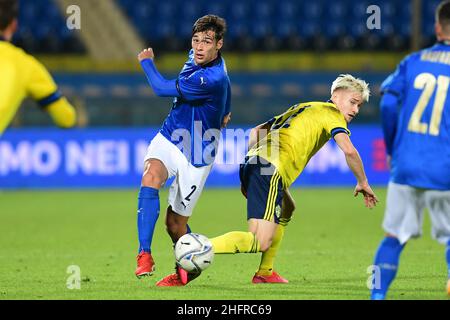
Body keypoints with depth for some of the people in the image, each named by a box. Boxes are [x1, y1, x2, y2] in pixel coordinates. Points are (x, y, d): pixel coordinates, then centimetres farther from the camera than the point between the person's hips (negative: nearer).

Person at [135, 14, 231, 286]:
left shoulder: (212, 80, -27)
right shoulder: (196, 58, 1)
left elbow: (162, 88, -15)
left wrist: (147, 62, 0)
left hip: (195, 156, -6)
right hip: (169, 139, 6)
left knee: (175, 223, 2)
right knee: (151, 178, -27)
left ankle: (186, 270, 32)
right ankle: (145, 254, -31)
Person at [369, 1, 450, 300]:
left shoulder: (413, 61, 6)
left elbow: (388, 104, -1)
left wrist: (392, 148, 12)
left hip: (406, 167, 2)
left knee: (394, 237, 12)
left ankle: (377, 296, 5)